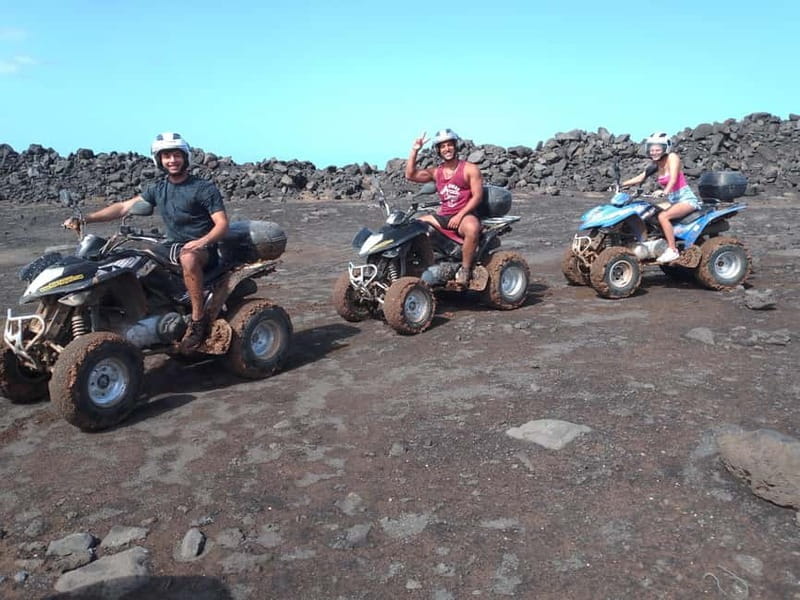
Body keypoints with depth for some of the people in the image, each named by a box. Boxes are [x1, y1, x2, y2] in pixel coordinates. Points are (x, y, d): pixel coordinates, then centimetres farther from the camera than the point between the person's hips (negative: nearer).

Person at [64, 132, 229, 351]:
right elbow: (125, 207, 8)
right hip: (173, 246, 7)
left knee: (188, 257, -40)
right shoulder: (157, 189, 12)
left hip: (203, 248, -7)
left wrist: (203, 241, -31)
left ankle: (198, 319, -30)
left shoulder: (205, 188, -5)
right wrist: (85, 219, -2)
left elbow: (222, 222, -11)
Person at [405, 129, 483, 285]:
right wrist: (414, 151, -1)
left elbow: (477, 195, -8)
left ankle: (465, 269, -26)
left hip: (465, 215, -5)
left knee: (472, 228, -39)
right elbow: (410, 175, 5)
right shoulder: (436, 172, 14)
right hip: (442, 216, 6)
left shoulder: (470, 169, 0)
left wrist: (459, 216, -18)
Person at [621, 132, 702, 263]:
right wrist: (620, 184, -4)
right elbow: (640, 178, 7)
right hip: (673, 201, 9)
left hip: (687, 199, -9)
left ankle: (673, 250, -25)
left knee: (663, 216, -29)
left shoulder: (672, 157, -11)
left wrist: (664, 192, -43)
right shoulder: (656, 165, 9)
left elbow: (673, 178, -25)